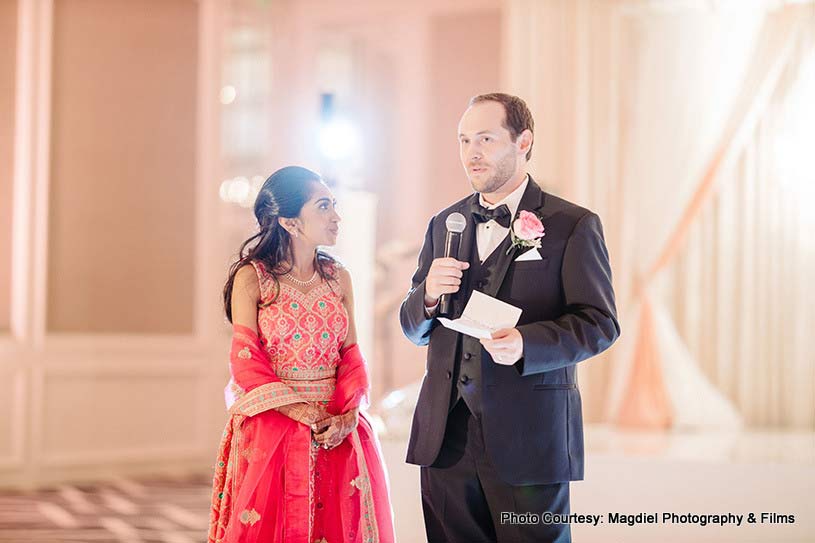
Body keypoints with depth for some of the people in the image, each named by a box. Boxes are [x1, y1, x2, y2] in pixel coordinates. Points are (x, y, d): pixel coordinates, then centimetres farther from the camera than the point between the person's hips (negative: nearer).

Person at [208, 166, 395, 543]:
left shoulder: (338, 278, 8)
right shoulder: (251, 278, -5)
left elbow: (351, 355, 5)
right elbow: (246, 360, -9)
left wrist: (347, 416, -11)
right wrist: (301, 413, -17)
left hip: (338, 433, 4)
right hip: (271, 428, -4)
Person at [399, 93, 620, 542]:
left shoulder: (572, 225, -1)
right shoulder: (444, 225, 14)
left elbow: (600, 323, -6)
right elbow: (412, 328, 16)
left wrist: (526, 343, -23)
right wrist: (429, 295, -7)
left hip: (530, 437, -4)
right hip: (446, 436, 4)